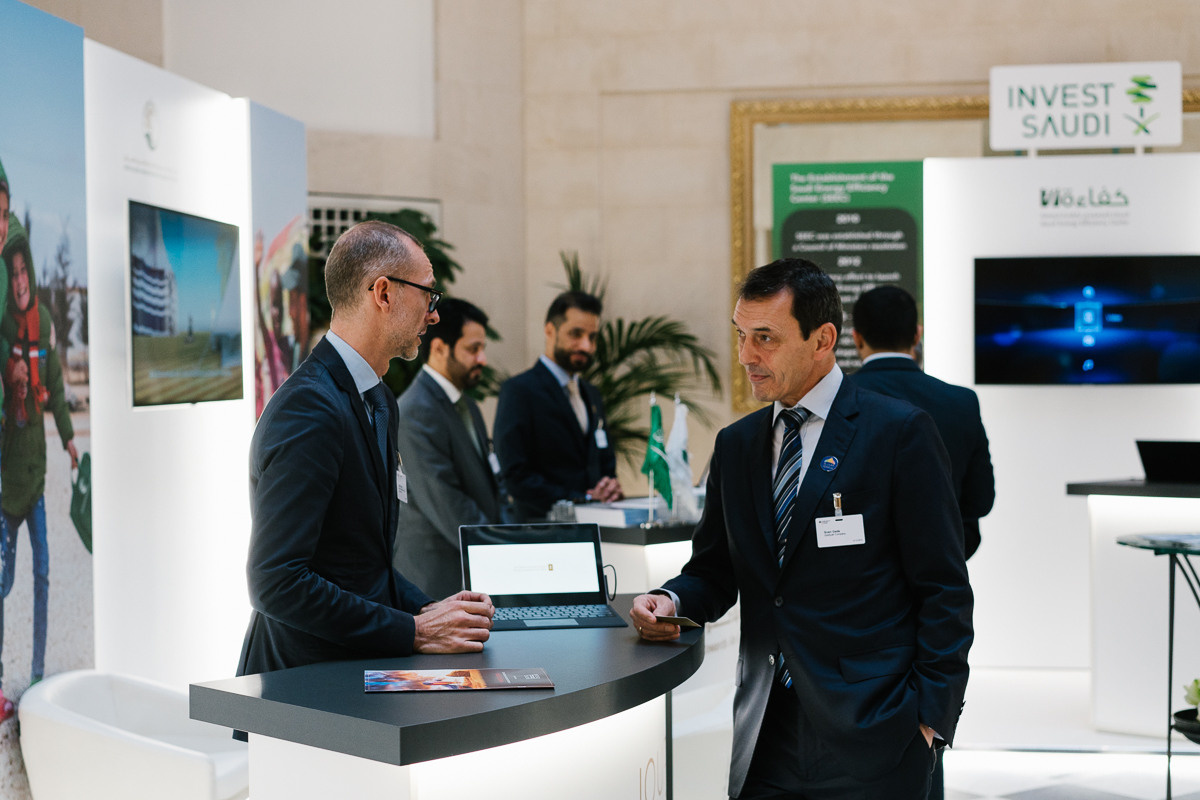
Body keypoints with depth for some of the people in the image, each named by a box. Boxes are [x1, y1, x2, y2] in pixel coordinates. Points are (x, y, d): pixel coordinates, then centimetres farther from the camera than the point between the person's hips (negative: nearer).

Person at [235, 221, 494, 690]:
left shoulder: (380, 402, 15)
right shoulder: (308, 409, -16)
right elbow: (276, 581, -22)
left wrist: (428, 611, 4)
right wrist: (412, 632, -17)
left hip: (355, 665, 8)